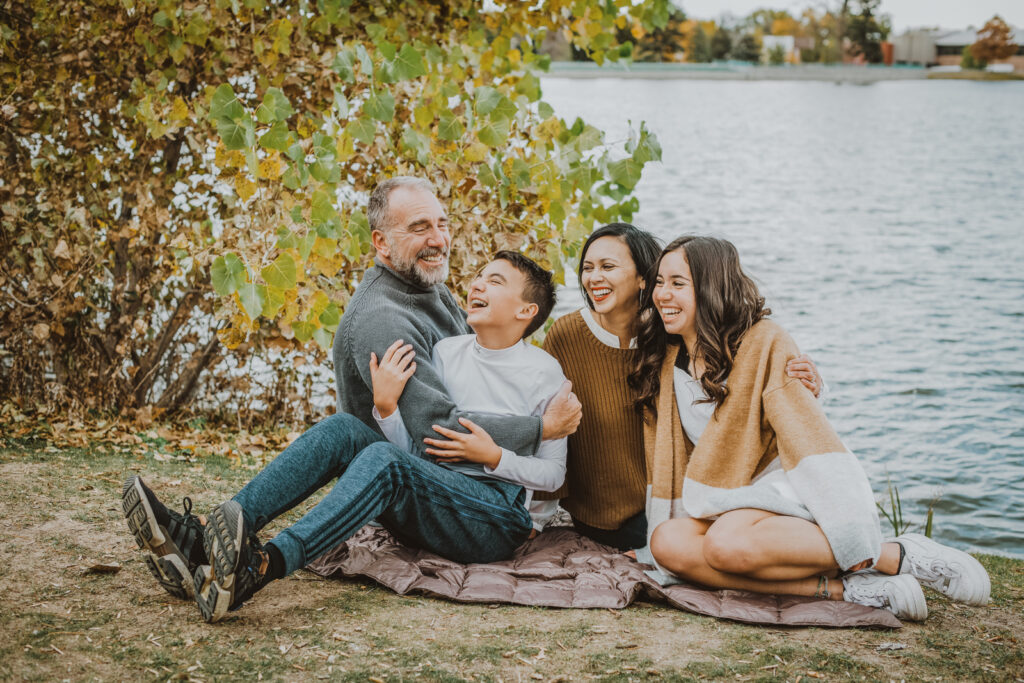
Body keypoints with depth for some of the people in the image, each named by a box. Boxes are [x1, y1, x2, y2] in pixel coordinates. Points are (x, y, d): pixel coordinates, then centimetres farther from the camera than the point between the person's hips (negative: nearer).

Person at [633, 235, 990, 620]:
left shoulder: (762, 341, -6)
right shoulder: (661, 364, 11)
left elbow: (806, 435, -14)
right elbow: (667, 466, 17)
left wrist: (854, 540, -22)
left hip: (784, 487, -5)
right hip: (726, 507, 5)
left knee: (727, 545, -37)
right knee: (667, 543, -28)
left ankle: (901, 557, -22)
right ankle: (839, 588, -29)